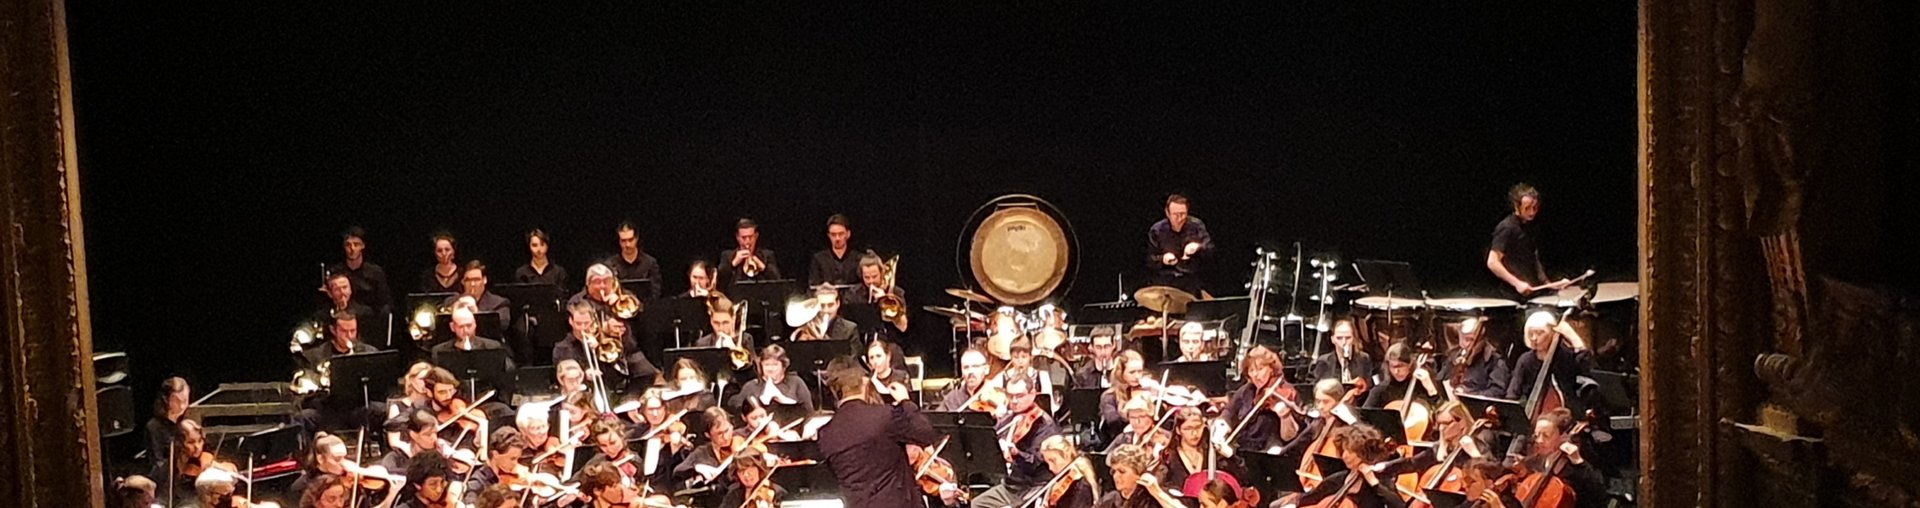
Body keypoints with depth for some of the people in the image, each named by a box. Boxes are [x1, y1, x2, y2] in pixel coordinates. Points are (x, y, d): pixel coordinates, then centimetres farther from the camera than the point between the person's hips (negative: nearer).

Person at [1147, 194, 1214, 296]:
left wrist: (1198, 247, -22)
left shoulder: (1196, 225, 3)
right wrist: (1162, 260, -20)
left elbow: (1210, 248, -1)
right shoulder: (1157, 230, 0)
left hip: (1190, 277, 1)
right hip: (1164, 278, 0)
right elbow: (1149, 260, 2)